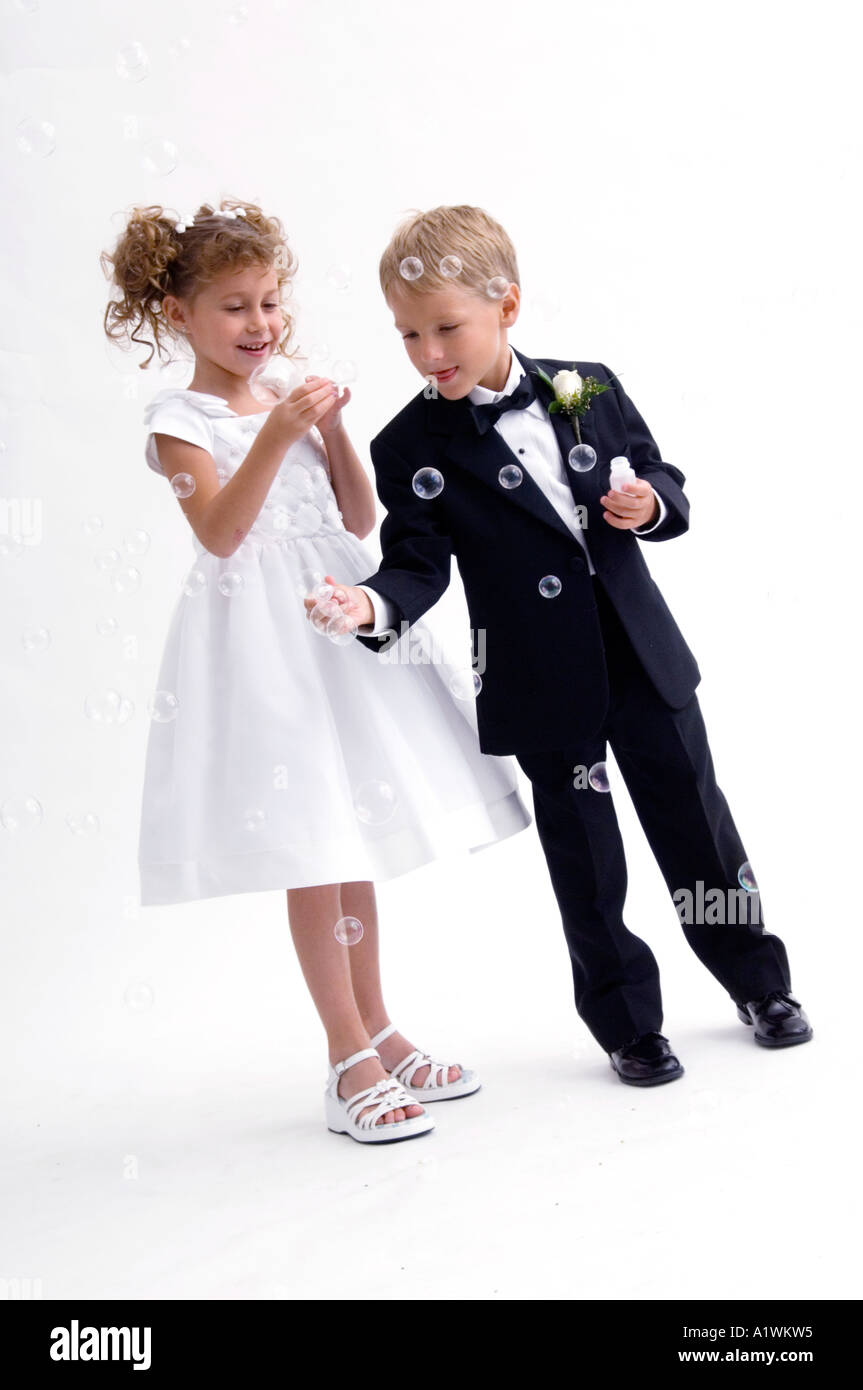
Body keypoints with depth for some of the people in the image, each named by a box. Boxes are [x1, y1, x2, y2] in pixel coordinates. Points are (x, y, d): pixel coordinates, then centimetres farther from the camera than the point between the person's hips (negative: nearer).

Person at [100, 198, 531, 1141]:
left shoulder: (294, 391, 12)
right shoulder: (180, 418, -3)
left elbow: (360, 519, 9)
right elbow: (219, 531, -18)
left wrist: (333, 431, -4)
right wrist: (276, 434, -24)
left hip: (336, 619, 6)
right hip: (263, 637, -6)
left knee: (356, 844, 11)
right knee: (311, 853, -5)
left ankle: (379, 1035, 23)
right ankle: (350, 1060, 6)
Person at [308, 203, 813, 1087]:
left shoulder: (589, 390, 1)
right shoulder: (411, 448, -6)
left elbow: (663, 482, 10)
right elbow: (420, 562, -10)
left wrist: (650, 505, -13)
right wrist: (374, 604, -30)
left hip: (646, 659, 3)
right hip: (545, 689, -2)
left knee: (696, 824, 14)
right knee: (586, 861, 8)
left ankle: (757, 980, 35)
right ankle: (626, 1023, 27)